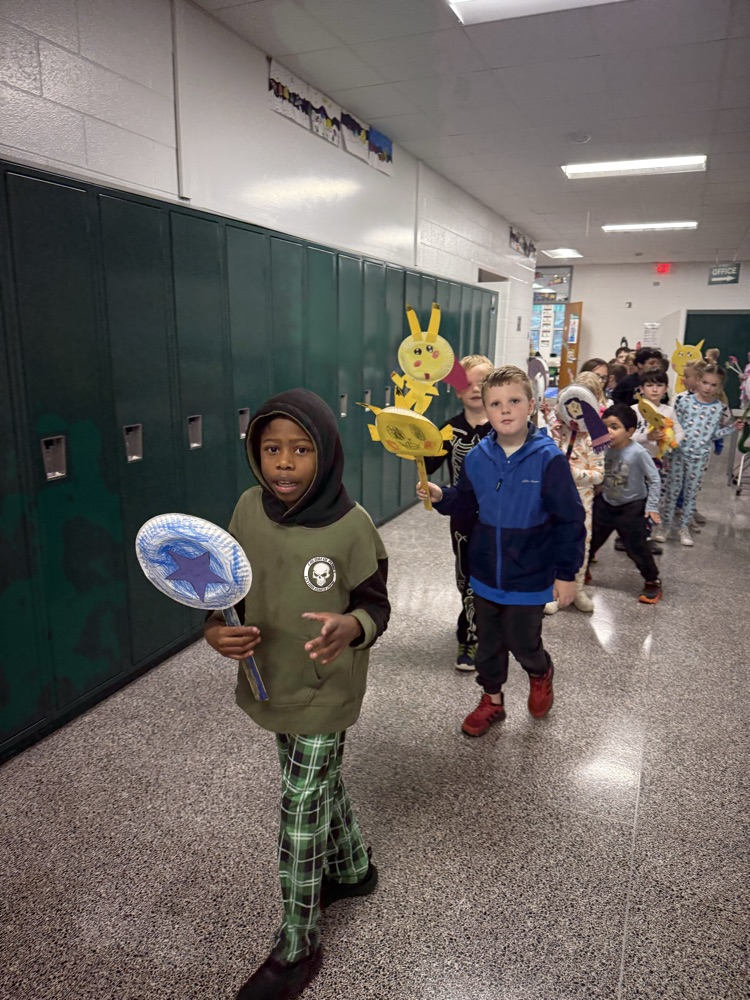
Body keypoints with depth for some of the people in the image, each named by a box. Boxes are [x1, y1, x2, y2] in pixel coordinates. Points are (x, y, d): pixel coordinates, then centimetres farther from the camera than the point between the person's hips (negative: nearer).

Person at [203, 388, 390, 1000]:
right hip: (270, 680, 5)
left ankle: (298, 946, 33)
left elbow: (377, 606, -12)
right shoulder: (249, 508, -9)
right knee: (319, 784, 25)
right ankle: (352, 869, 54)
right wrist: (217, 628, -17)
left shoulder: (351, 526, -22)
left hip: (324, 690, -5)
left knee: (301, 808, 8)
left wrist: (351, 627, -34)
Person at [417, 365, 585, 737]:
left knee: (522, 642, 11)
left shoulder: (548, 458, -18)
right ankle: (491, 700, 40)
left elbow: (569, 519, -14)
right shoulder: (477, 457, -6)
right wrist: (441, 497, -14)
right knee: (488, 642, 18)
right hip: (485, 573, 4)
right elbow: (466, 501, 7)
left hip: (529, 577, -4)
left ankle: (541, 674, 46)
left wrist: (567, 572, -11)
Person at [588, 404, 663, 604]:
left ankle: (653, 582, 25)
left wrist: (652, 506, -13)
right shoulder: (603, 449, -10)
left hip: (632, 507, -4)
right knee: (590, 539, 13)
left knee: (636, 547, 3)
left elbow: (654, 479, -14)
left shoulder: (638, 452, -23)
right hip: (605, 503, 5)